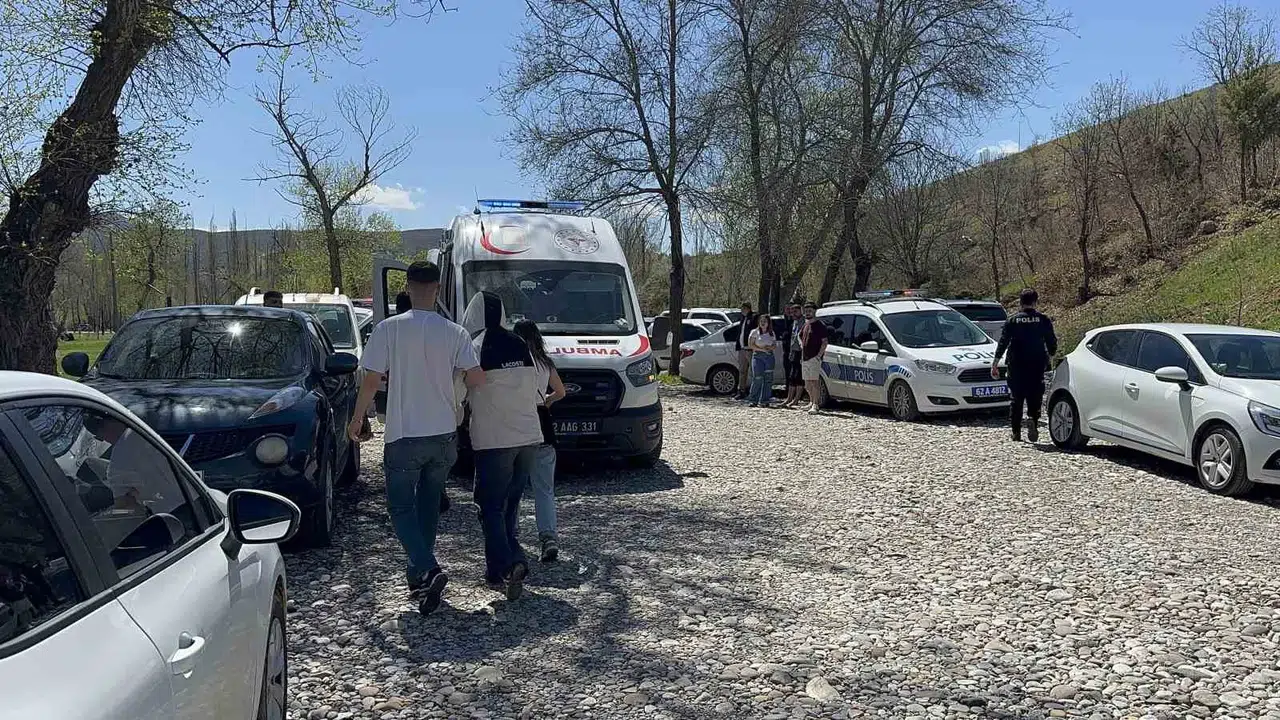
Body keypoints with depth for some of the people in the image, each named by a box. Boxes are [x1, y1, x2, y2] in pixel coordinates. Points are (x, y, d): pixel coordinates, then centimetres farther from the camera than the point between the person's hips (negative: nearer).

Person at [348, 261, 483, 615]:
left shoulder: (388, 329, -9)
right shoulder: (455, 333, -3)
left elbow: (371, 380, -9)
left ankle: (428, 570, -13)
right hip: (444, 436, 3)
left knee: (401, 507, 7)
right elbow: (477, 379, -8)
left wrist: (357, 419, 7)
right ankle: (419, 573, 24)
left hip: (404, 437, -3)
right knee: (429, 505, 18)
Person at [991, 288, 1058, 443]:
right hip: (1037, 366, 0)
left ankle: (1016, 433, 8)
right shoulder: (1043, 320, 0)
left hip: (1016, 367, 0)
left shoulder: (1012, 321, 0)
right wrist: (1051, 355, 25)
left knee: (1016, 400, 8)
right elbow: (1052, 343, 5)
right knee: (1035, 398, 6)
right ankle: (1033, 421, -21)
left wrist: (995, 364, 0)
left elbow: (1002, 343, -3)